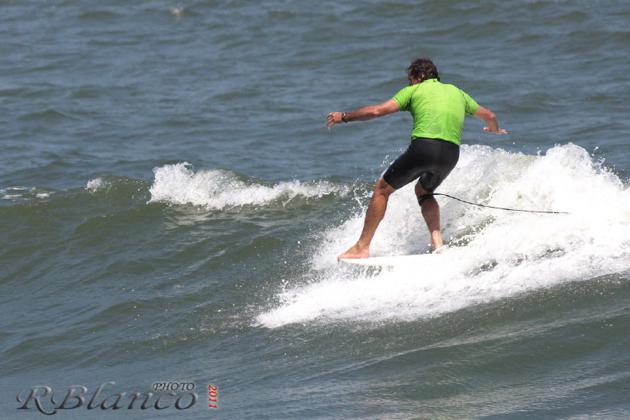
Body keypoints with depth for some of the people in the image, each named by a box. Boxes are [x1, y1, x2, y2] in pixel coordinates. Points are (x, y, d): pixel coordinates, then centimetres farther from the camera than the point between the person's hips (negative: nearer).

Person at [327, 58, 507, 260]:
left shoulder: (414, 90, 12)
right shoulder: (456, 92, 26)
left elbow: (376, 111, 3)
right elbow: (489, 116, 35)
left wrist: (344, 117, 16)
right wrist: (494, 129, 58)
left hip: (423, 147, -5)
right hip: (451, 154, 5)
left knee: (382, 189, 12)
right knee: (424, 191, 32)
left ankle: (362, 247, 7)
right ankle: (437, 240, 10)